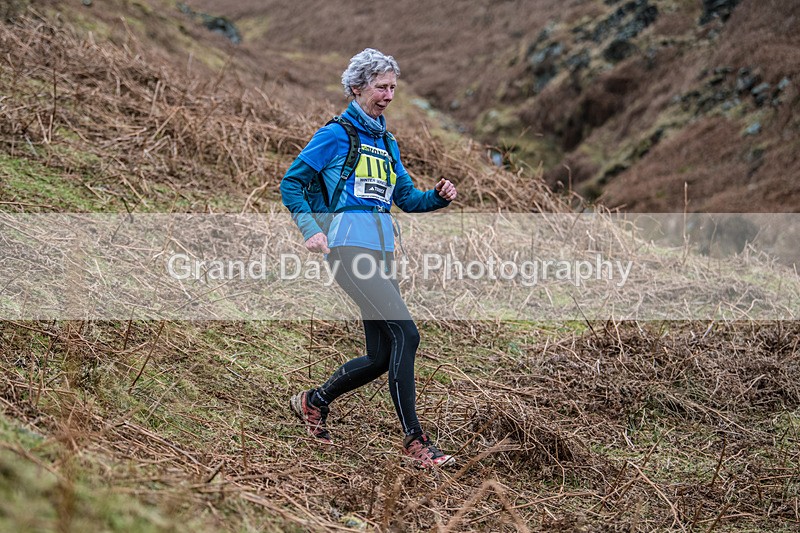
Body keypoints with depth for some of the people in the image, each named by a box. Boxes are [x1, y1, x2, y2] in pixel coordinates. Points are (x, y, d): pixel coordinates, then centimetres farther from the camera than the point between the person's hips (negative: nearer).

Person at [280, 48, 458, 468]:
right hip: (349, 246, -8)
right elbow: (291, 183, 0)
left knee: (381, 357, 6)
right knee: (405, 333, -18)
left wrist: (439, 196, 2)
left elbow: (407, 199, 22)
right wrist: (311, 229, -12)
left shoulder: (386, 142, 21)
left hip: (382, 252, 8)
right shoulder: (336, 135, 0)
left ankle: (313, 401, 27)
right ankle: (414, 440, -13)